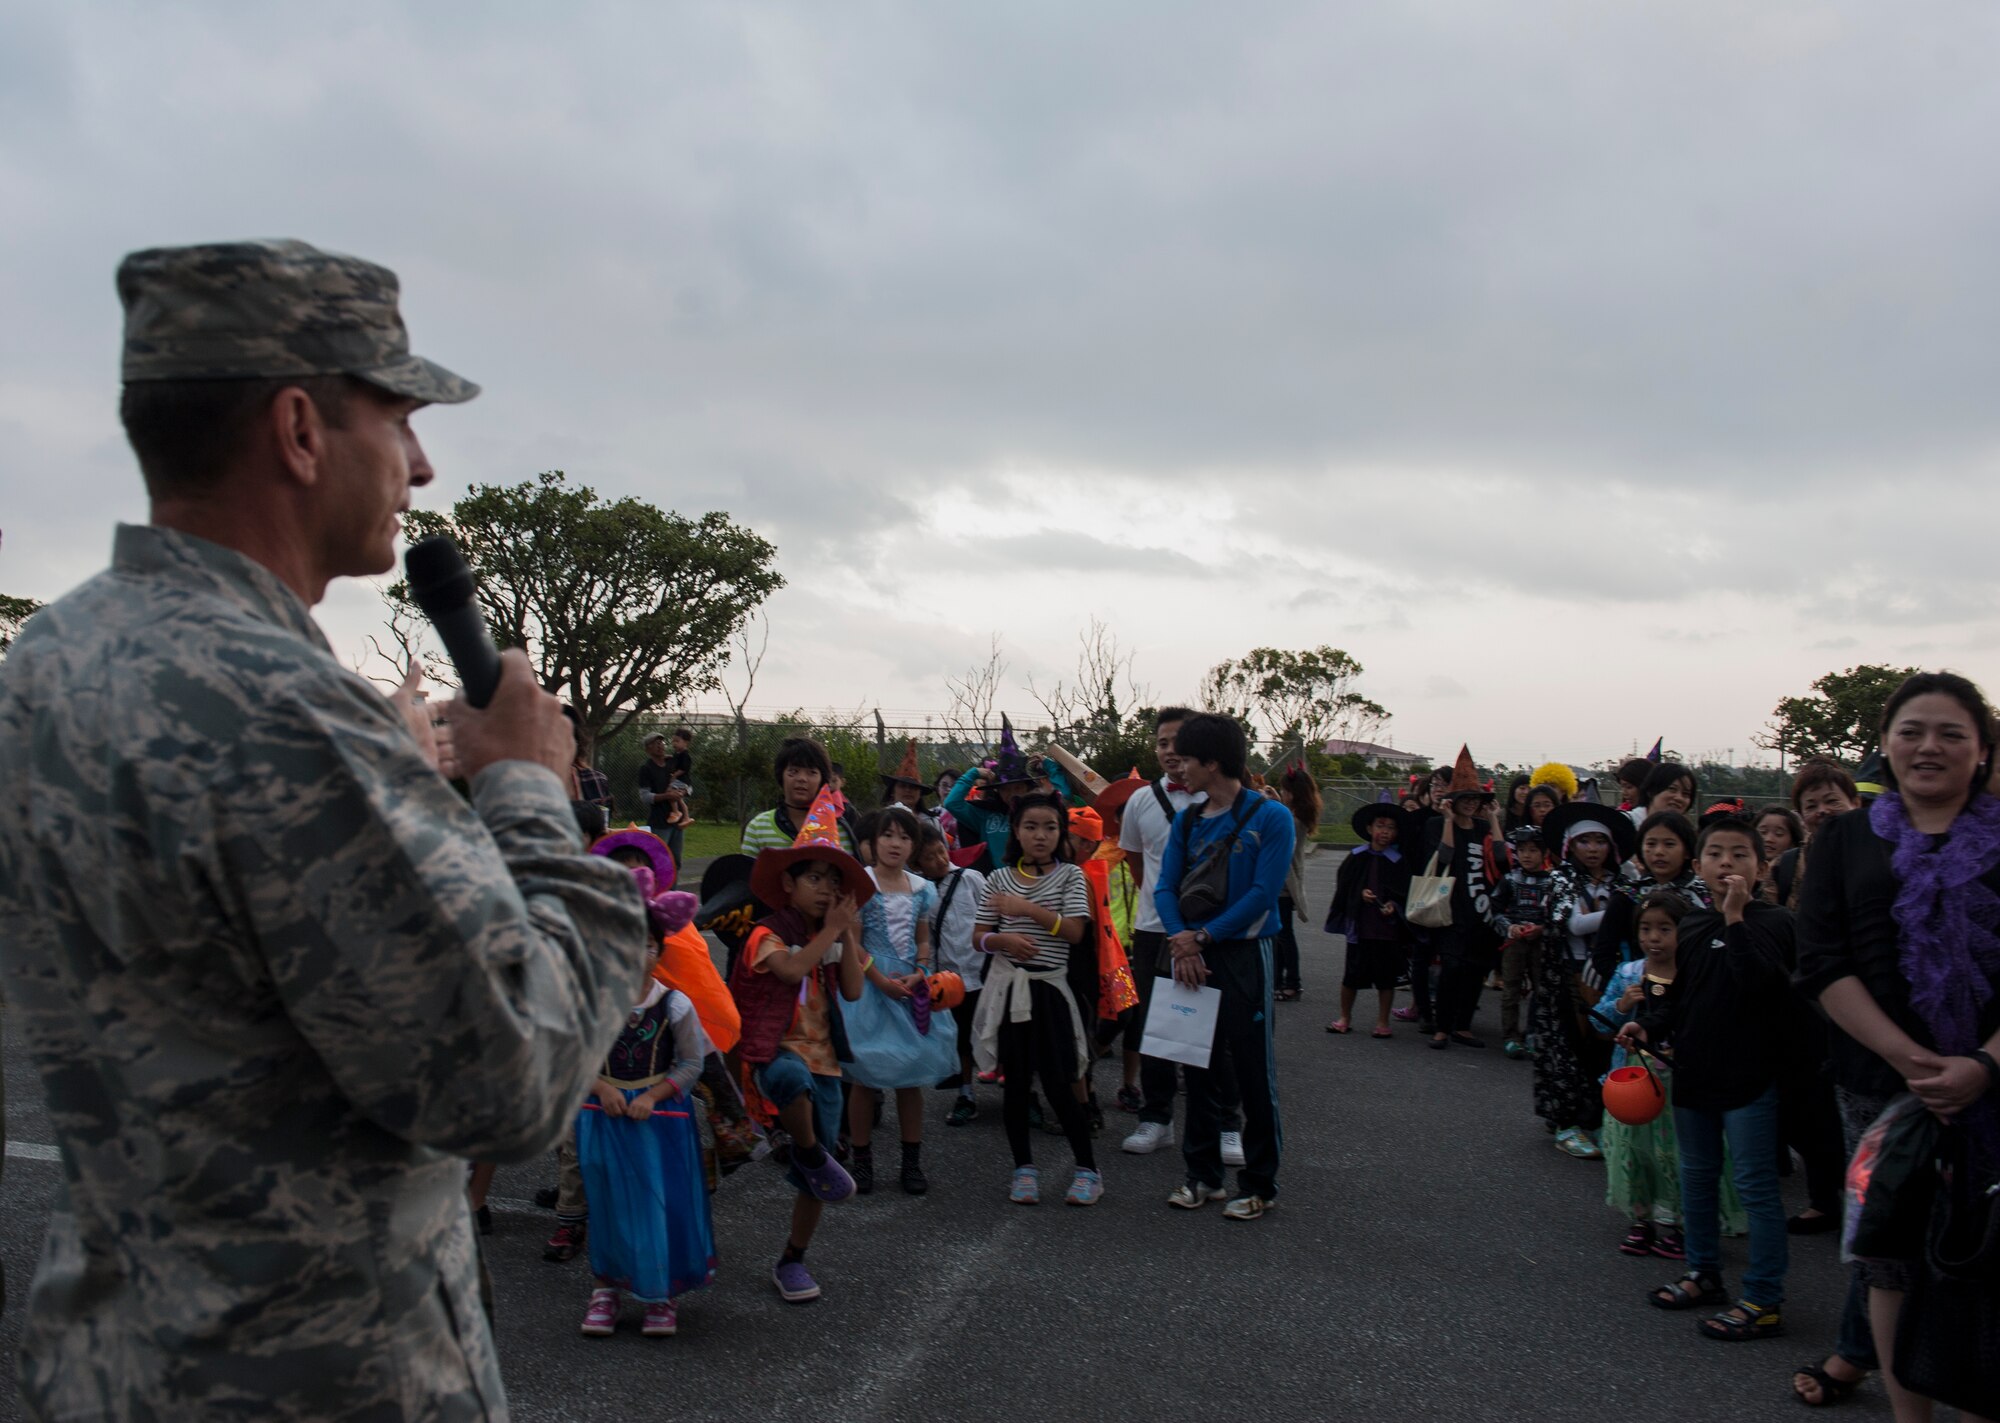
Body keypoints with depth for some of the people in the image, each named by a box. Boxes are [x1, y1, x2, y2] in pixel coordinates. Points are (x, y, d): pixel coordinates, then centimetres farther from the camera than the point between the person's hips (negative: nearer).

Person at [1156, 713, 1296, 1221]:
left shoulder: (1270, 817, -8)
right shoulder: (1187, 821, 9)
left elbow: (1263, 893, -14)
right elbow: (1166, 887, 4)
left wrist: (1202, 937, -15)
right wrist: (1181, 942, -14)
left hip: (1242, 954, -6)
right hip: (1191, 954, 6)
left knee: (1254, 1072, 1)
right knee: (1197, 1065, 12)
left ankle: (1260, 1185, 12)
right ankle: (1203, 1175, 24)